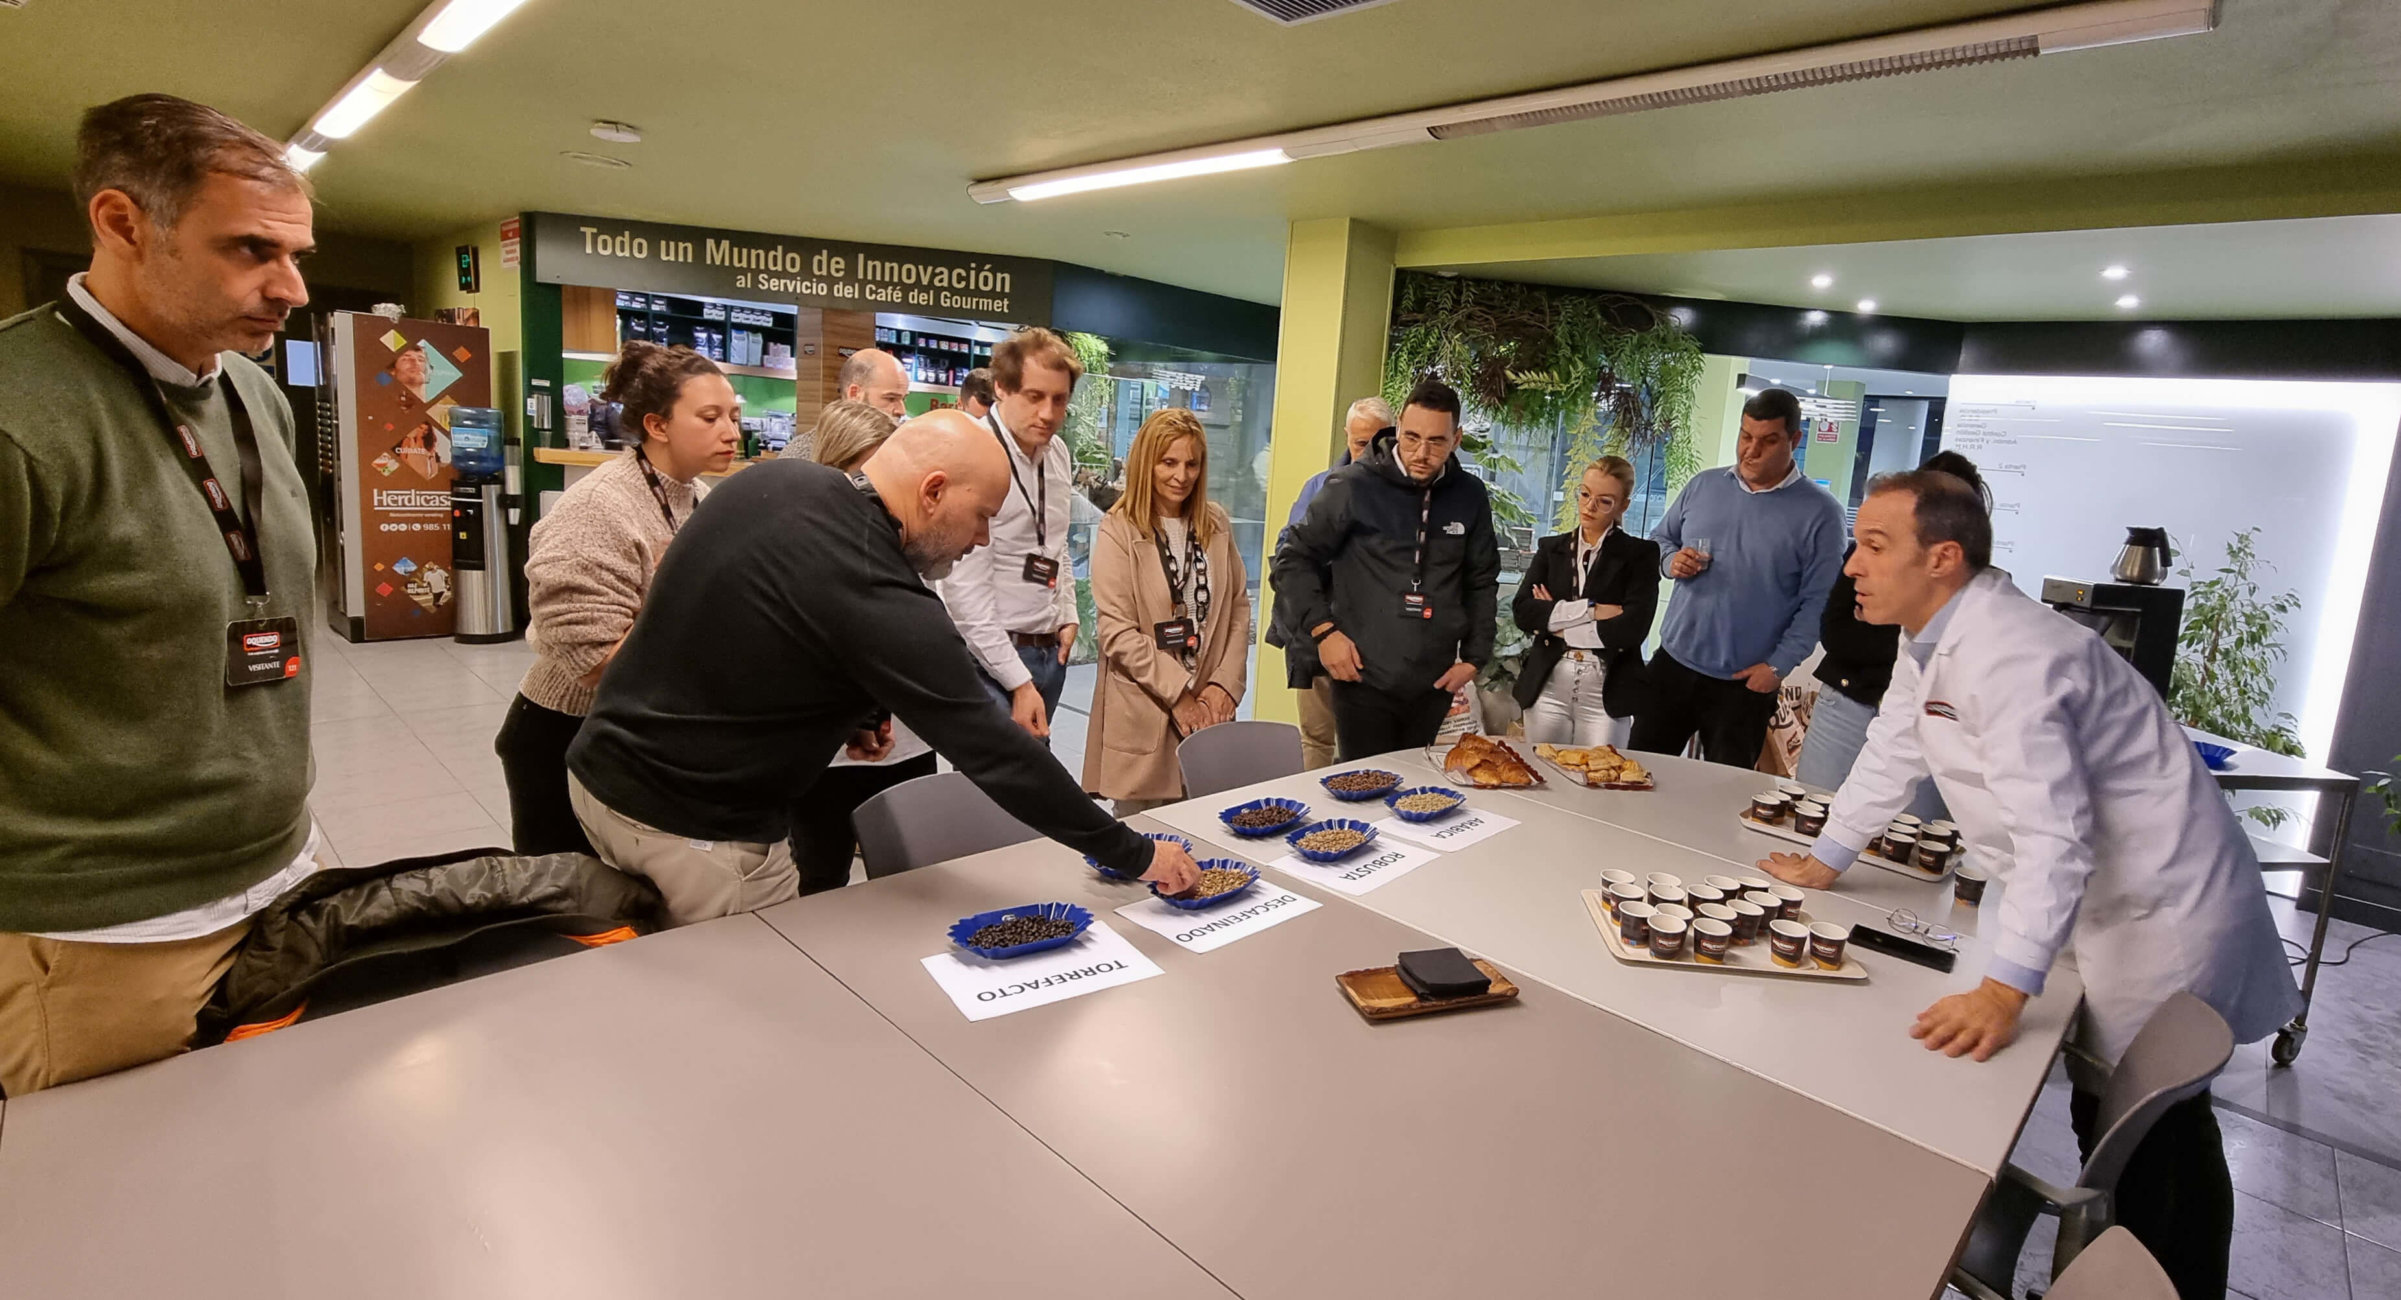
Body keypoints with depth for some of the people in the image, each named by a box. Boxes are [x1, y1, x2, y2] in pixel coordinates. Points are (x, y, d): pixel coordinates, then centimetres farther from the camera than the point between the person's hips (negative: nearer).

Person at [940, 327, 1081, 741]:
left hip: (1051, 650, 7)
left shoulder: (1057, 452, 6)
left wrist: (1068, 615, 10)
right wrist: (1019, 682, -20)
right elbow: (965, 586, -20)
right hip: (992, 659, -7)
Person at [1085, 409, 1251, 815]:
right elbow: (1117, 632, -11)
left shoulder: (1216, 524, 9)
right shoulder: (1119, 531, -6)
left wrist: (1225, 684, -3)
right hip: (1143, 716, -4)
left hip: (1209, 709, 4)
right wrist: (1177, 693, -12)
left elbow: (1238, 608, 10)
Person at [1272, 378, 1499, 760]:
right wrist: (1323, 630, -10)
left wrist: (1474, 657, 8)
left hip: (1435, 685, 4)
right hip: (1365, 681, -4)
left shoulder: (1470, 496, 4)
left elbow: (1481, 582, 14)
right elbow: (1294, 557, -1)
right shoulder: (1353, 486, -8)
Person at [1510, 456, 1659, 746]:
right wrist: (1589, 610, -12)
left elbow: (1634, 627, -11)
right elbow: (1522, 611, -3)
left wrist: (1559, 624, -6)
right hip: (1547, 689, 2)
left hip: (1606, 695, -2)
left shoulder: (1640, 554, 3)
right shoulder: (1551, 548, 11)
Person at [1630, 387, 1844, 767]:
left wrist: (1778, 666, -14)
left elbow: (1817, 602, -8)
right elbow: (1659, 539, 16)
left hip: (1745, 683, -3)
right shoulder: (1703, 485, 5)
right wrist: (1671, 560, -7)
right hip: (1673, 664, 3)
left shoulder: (1820, 513, -7)